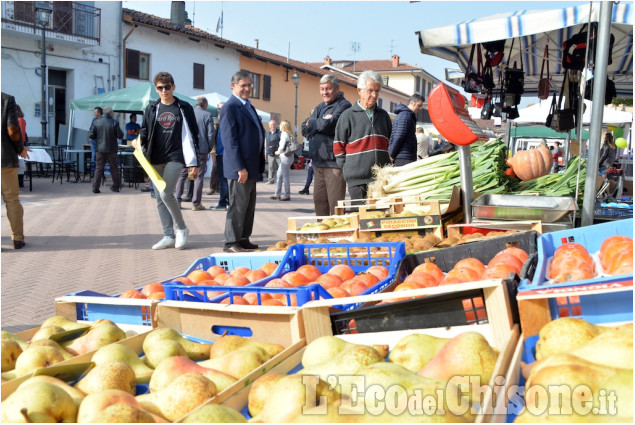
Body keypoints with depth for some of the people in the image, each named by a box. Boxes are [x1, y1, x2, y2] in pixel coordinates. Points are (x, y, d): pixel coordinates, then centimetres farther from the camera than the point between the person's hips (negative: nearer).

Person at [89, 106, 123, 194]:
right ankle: (116, 186, 18)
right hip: (111, 149, -2)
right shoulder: (114, 123, -9)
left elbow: (91, 136, -1)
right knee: (114, 168, 11)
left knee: (98, 168, 4)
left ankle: (95, 187, -2)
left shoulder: (96, 122, -1)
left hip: (100, 149, 2)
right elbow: (120, 135, -8)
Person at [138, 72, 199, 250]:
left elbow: (192, 135, 3)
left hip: (175, 157, -4)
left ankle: (181, 228, 2)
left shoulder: (184, 108, 3)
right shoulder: (151, 109, 11)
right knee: (160, 199, 4)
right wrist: (140, 141, -8)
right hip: (156, 159, 4)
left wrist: (193, 162, -1)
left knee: (166, 193, -17)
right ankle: (169, 236, 11)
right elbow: (145, 131, 16)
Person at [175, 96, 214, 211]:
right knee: (199, 176, 3)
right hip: (201, 150, -2)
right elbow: (211, 134, -7)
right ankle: (196, 203, 3)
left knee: (182, 175, 10)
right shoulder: (207, 115, -2)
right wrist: (209, 148, 6)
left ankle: (177, 200, 5)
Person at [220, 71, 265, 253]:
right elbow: (230, 140, -18)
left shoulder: (249, 106, 16)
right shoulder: (230, 107, -12)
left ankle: (243, 238, 23)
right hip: (239, 165, -9)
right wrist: (240, 168, -22)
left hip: (252, 165, 9)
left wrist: (259, 164, 15)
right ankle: (231, 243, 5)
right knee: (238, 204, -4)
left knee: (249, 204, 13)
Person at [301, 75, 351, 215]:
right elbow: (305, 130, 12)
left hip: (334, 163, -8)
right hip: (318, 163, 8)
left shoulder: (343, 106, -7)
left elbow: (329, 125, -21)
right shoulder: (319, 108, 20)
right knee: (319, 201, 13)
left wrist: (312, 123, -1)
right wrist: (320, 124, -7)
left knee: (335, 204, -6)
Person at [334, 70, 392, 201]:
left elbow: (390, 144, 24)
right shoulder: (348, 115, 1)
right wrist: (349, 169, -4)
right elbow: (338, 148, 2)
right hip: (357, 180, -4)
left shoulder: (383, 115, 16)